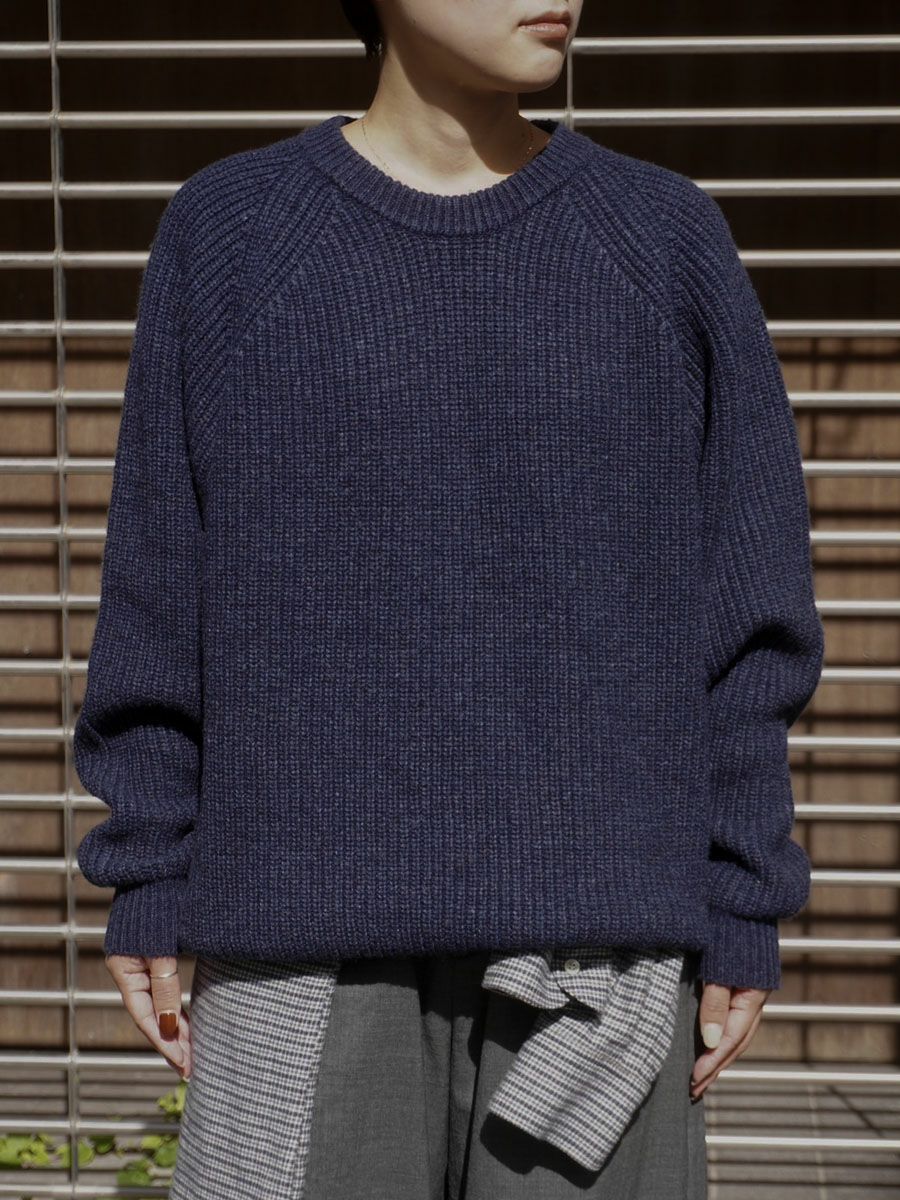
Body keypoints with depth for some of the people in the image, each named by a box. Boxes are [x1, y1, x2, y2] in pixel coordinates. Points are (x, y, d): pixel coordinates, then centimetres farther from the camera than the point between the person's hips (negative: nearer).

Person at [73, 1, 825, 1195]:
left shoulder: (668, 241, 3)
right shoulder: (226, 235, 2)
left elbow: (744, 613, 4)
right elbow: (160, 600, 4)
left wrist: (743, 918, 1)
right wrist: (149, 895, 2)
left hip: (605, 941, 1)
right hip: (306, 941, 0)